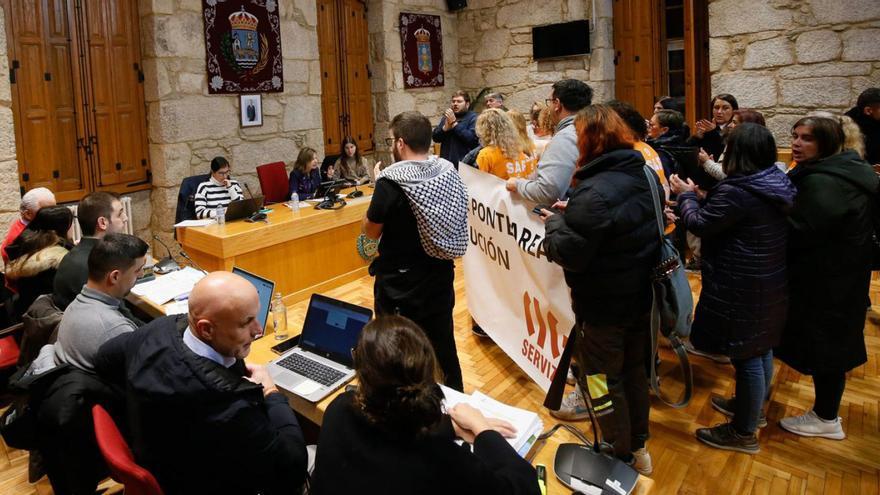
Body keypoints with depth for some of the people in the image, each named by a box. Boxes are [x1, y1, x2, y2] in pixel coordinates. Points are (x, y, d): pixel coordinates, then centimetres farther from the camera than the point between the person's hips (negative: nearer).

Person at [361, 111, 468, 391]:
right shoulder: (448, 172, -2)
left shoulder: (390, 181, -20)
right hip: (440, 275, 6)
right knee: (443, 342, 21)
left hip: (400, 284, -6)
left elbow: (371, 231, -9)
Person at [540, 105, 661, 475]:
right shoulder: (646, 174, 2)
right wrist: (572, 214, 6)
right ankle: (639, 447, 39)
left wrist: (555, 221, -7)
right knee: (634, 370, 23)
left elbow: (568, 253, -26)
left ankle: (622, 458, 28)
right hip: (641, 295, 8)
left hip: (604, 305, -8)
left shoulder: (594, 192, -27)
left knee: (603, 381, 11)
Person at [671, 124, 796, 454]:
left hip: (743, 289, -10)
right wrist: (704, 199, 11)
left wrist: (686, 195, 0)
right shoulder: (777, 185, 4)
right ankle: (754, 406, 44)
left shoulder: (736, 192, -26)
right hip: (771, 283, 10)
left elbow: (699, 225, -16)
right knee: (761, 349, 23)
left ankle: (744, 432, 18)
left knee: (746, 357, 3)